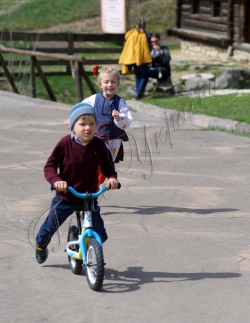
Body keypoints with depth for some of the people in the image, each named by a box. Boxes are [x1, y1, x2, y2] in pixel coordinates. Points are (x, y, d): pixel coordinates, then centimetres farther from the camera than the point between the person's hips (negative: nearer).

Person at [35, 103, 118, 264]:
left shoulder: (99, 145, -11)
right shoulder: (65, 144, -17)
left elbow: (107, 164, 5)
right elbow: (50, 166, -12)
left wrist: (112, 176, -14)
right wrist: (56, 180, -30)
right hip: (65, 198, -1)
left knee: (100, 235, -4)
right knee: (50, 226, 17)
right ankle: (41, 245, 51)